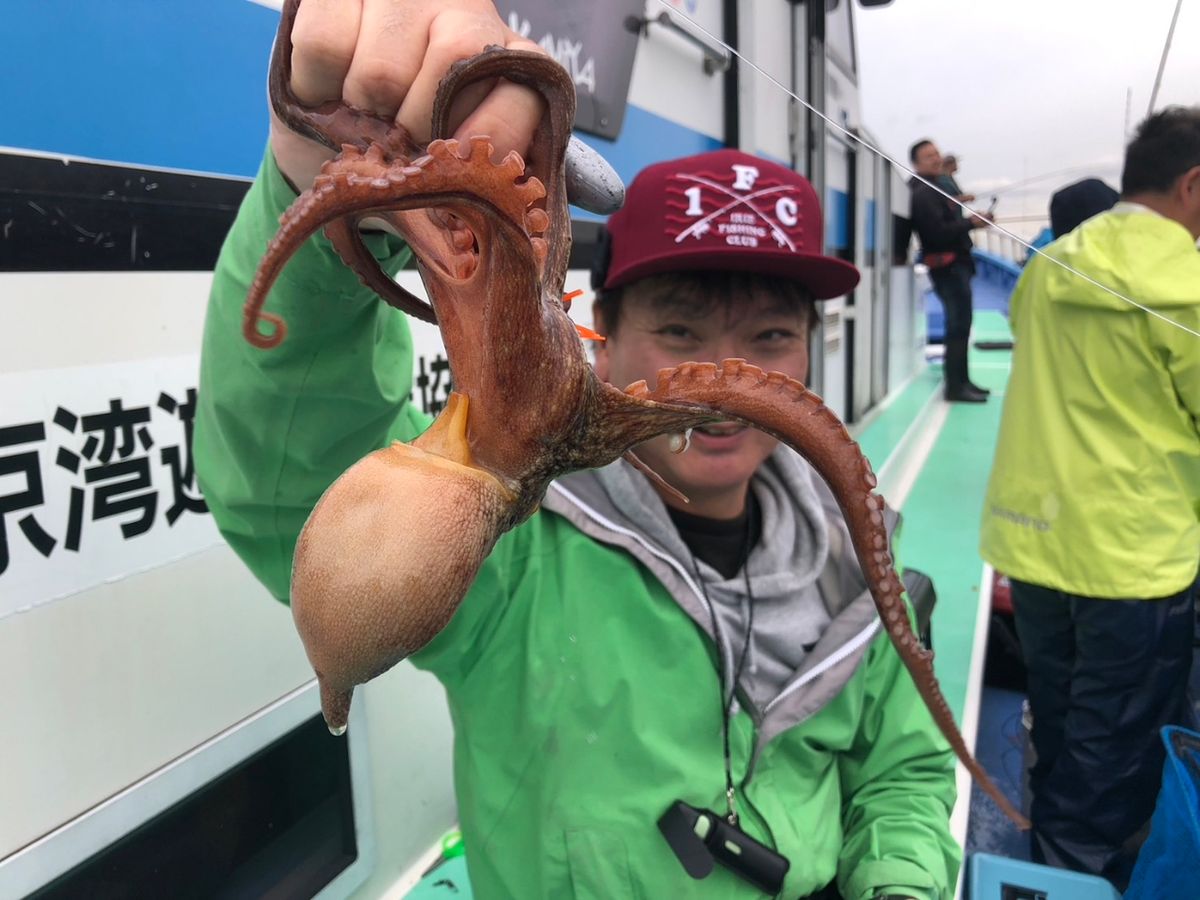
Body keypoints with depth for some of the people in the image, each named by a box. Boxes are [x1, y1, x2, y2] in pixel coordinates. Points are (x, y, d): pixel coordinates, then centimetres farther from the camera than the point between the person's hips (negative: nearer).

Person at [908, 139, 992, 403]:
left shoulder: (932, 189, 19)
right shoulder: (922, 193, -14)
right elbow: (938, 232, -22)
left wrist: (969, 221, 9)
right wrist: (971, 222, -16)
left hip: (955, 264, 10)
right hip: (947, 265, -10)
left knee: (960, 324, 14)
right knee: (958, 325, -9)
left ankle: (961, 381, 22)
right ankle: (955, 387, -5)